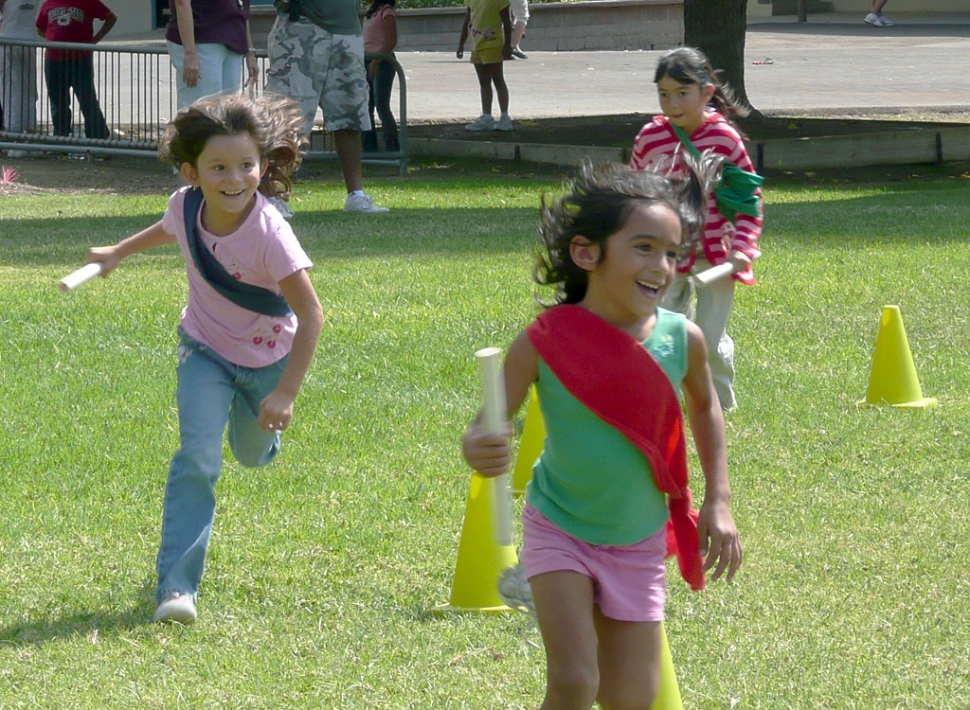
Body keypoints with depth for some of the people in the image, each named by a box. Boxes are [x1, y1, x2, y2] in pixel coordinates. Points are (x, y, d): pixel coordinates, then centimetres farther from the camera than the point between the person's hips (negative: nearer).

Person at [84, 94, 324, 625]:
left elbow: (311, 316, -31)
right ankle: (176, 585, -20)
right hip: (206, 348, 1)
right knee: (198, 456, -19)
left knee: (252, 454, 23)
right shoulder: (186, 206, -21)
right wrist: (119, 253, 25)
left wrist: (286, 392, -34)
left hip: (267, 357, -1)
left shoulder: (269, 233, -35)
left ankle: (265, 432, 63)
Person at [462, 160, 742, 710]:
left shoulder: (682, 340, -13)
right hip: (560, 533, -3)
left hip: (638, 541, 3)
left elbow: (704, 407, 8)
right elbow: (490, 423, -20)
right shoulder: (545, 343, -21)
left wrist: (719, 502, 5)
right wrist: (477, 448, -44)